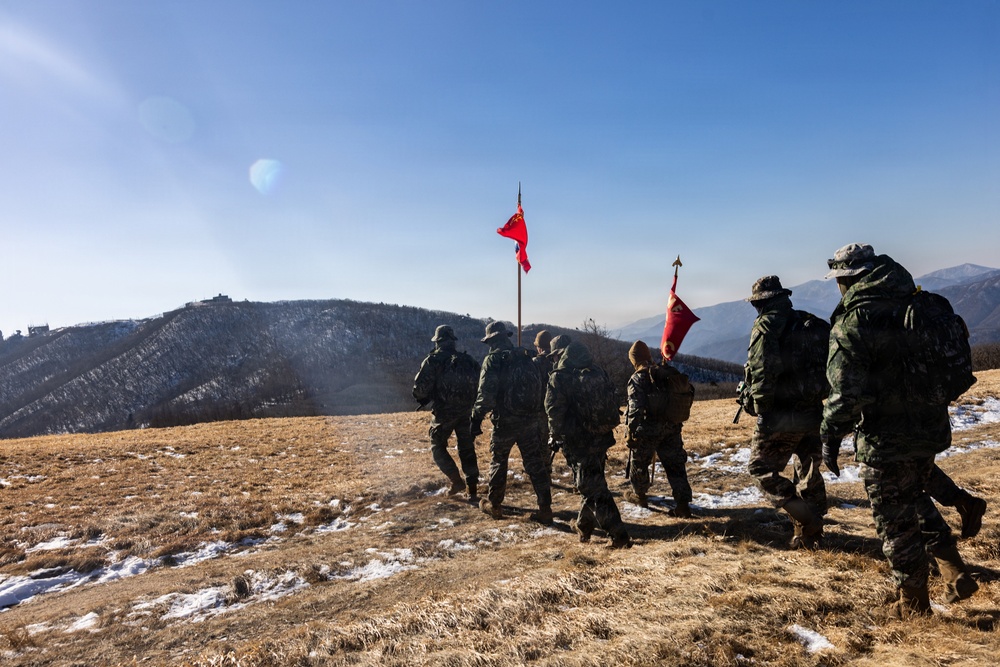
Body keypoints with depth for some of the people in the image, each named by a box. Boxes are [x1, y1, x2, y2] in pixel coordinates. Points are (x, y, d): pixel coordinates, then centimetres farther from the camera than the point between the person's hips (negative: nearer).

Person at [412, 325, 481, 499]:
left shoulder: (433, 361, -8)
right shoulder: (468, 360, 7)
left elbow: (420, 388, -13)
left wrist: (422, 399, 7)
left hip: (444, 412, -4)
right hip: (466, 411, 4)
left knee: (438, 447, 14)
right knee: (467, 449, 12)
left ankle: (457, 480, 3)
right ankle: (473, 490, 12)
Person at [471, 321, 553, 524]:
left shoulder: (493, 360, -10)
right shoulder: (525, 357, 7)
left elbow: (486, 393, -18)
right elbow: (541, 385, 10)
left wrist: (477, 418, -12)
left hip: (504, 422, -4)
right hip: (530, 421, 4)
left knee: (498, 462, 14)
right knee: (535, 464, 8)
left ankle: (494, 504, 27)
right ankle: (545, 509, 7)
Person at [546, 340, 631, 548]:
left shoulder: (560, 378, -12)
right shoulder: (596, 372, 7)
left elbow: (554, 412, -13)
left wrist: (556, 436, -1)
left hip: (578, 443, -7)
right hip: (601, 438, 7)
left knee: (593, 488, -3)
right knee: (592, 483, 22)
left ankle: (619, 536, -5)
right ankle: (584, 525, 37)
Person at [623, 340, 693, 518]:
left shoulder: (637, 379, -14)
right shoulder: (670, 372, 3)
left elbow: (635, 408, -21)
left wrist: (630, 432, -16)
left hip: (647, 430, -4)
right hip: (672, 428, 5)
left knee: (639, 462, 18)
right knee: (675, 465, 9)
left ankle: (639, 495, 35)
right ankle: (683, 505, 4)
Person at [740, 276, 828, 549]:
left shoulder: (767, 325, -10)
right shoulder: (815, 325, 11)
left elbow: (762, 371, -20)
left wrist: (761, 409, -12)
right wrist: (817, 396, 14)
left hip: (782, 416, -7)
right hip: (814, 414, 7)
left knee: (761, 467, 7)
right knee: (809, 473, 17)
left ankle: (803, 517, -5)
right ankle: (811, 535, 26)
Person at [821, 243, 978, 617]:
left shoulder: (852, 323, -19)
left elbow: (847, 392, -24)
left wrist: (831, 437, -12)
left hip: (885, 441, -8)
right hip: (930, 429, 8)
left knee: (896, 521, 8)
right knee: (916, 500, 29)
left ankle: (913, 604, 23)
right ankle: (956, 575, 29)